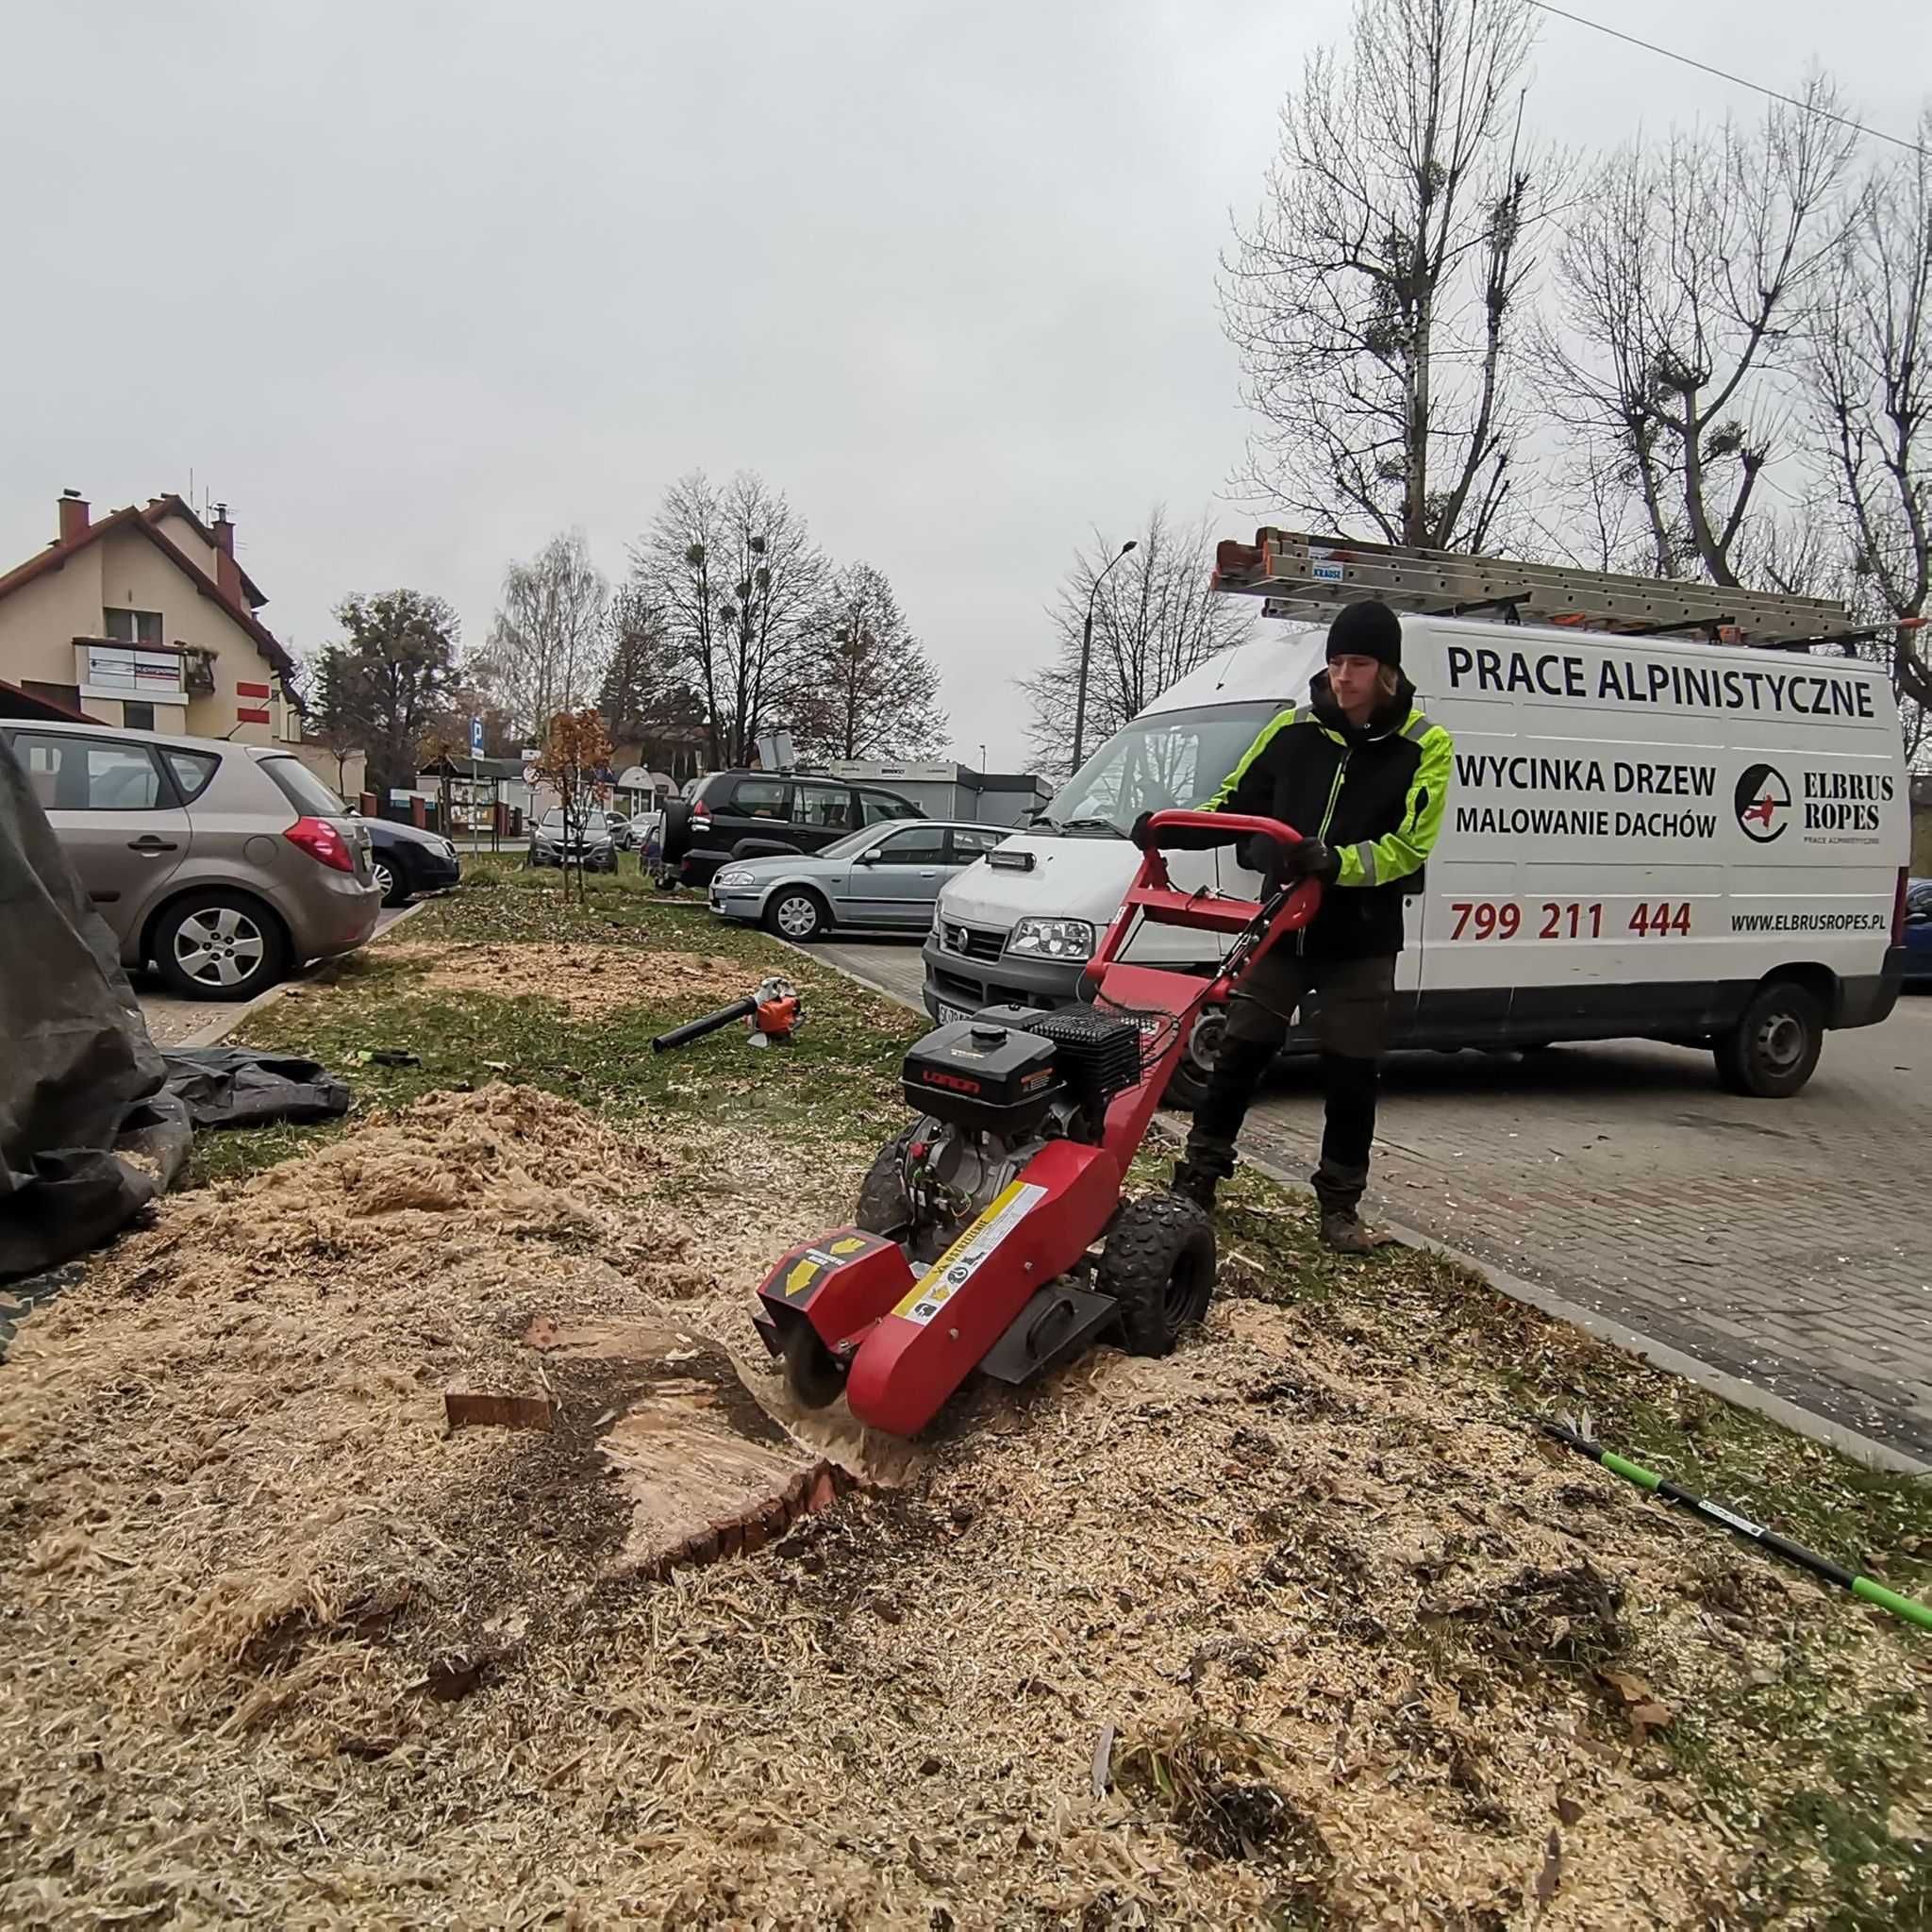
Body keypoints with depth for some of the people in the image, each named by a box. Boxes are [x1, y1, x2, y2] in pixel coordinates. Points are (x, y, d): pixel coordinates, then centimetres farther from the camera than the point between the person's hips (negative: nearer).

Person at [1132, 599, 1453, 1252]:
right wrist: (1174, 828, -7)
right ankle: (1197, 1180, 18)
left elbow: (1407, 846, -14)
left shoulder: (1424, 746, -6)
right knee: (1240, 1055, 6)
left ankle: (1339, 1206, 21)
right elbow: (1235, 803, 10)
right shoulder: (1293, 728, 1)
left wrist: (1336, 863, -30)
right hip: (1281, 926, 2)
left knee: (1351, 1077, 6)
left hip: (1361, 942, -2)